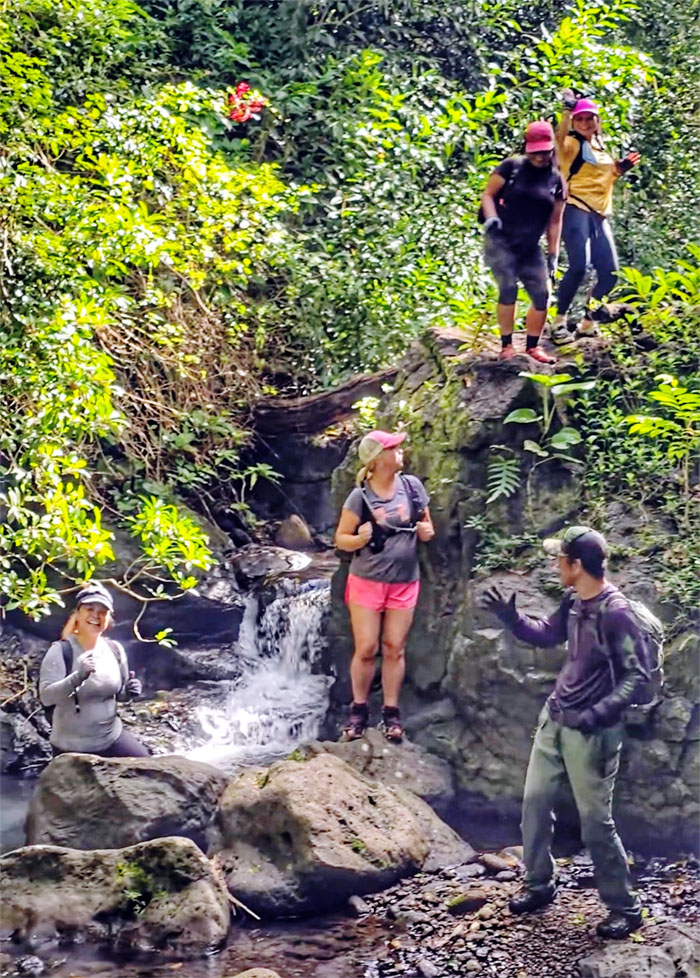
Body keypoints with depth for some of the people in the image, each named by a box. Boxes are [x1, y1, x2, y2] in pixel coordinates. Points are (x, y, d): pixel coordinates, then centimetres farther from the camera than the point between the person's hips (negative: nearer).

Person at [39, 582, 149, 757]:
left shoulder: (115, 650, 0)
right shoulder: (60, 651, -15)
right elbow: (46, 697, -25)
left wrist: (129, 691, -10)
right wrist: (77, 677, -39)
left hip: (112, 738, 4)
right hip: (72, 747, -4)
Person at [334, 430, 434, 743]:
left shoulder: (412, 485, -1)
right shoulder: (360, 496, -10)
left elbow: (426, 523, 14)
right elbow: (341, 539, -4)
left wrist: (427, 531, -9)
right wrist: (360, 539, -25)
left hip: (405, 582, 2)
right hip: (367, 582, -2)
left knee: (394, 649, 5)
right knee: (366, 649, -1)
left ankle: (391, 713, 14)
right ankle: (359, 710, 16)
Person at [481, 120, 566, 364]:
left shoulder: (556, 180, 8)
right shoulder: (511, 167, -2)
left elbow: (555, 221, 11)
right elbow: (488, 195, 0)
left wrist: (552, 255, 8)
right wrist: (491, 218, -19)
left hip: (530, 247, 4)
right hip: (501, 240, -4)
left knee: (542, 294, 0)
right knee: (508, 288, -16)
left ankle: (532, 346, 15)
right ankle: (506, 345, -7)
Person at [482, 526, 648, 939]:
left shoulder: (616, 612, -22)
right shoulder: (574, 602, 3)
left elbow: (638, 675, -19)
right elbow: (548, 634, 22)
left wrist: (601, 713, -26)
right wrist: (512, 617, 7)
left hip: (591, 731, -8)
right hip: (555, 718, 8)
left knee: (595, 821, -2)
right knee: (534, 802, 14)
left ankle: (626, 908, 13)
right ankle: (540, 885, 32)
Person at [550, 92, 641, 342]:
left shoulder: (601, 147, 20)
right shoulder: (571, 144, -2)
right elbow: (559, 137, -27)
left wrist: (622, 167, 14)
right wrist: (567, 110, -40)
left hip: (600, 214, 7)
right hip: (576, 211, -7)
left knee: (609, 272, 1)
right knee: (578, 267, -22)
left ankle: (587, 323, 16)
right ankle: (559, 322, -9)